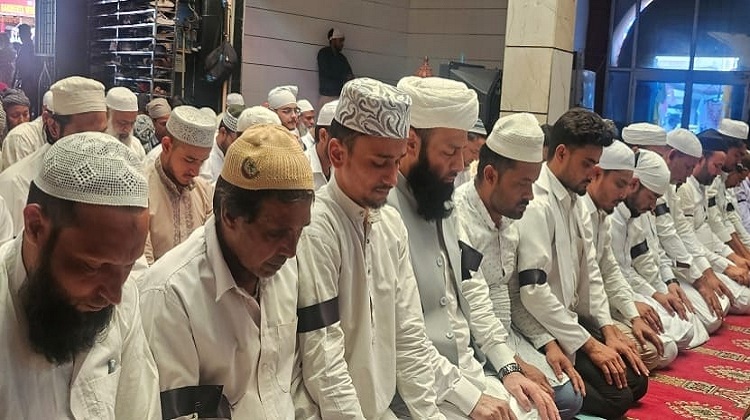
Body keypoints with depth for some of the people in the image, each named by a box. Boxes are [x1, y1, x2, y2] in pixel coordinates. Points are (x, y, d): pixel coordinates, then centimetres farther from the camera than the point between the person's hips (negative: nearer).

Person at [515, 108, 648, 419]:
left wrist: (608, 332, 3)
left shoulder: (574, 201, 9)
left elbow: (589, 270, 12)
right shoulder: (536, 205, -21)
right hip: (544, 328, -9)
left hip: (571, 317, 9)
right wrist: (590, 345, -18)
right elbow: (534, 292, -26)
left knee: (635, 381, 7)